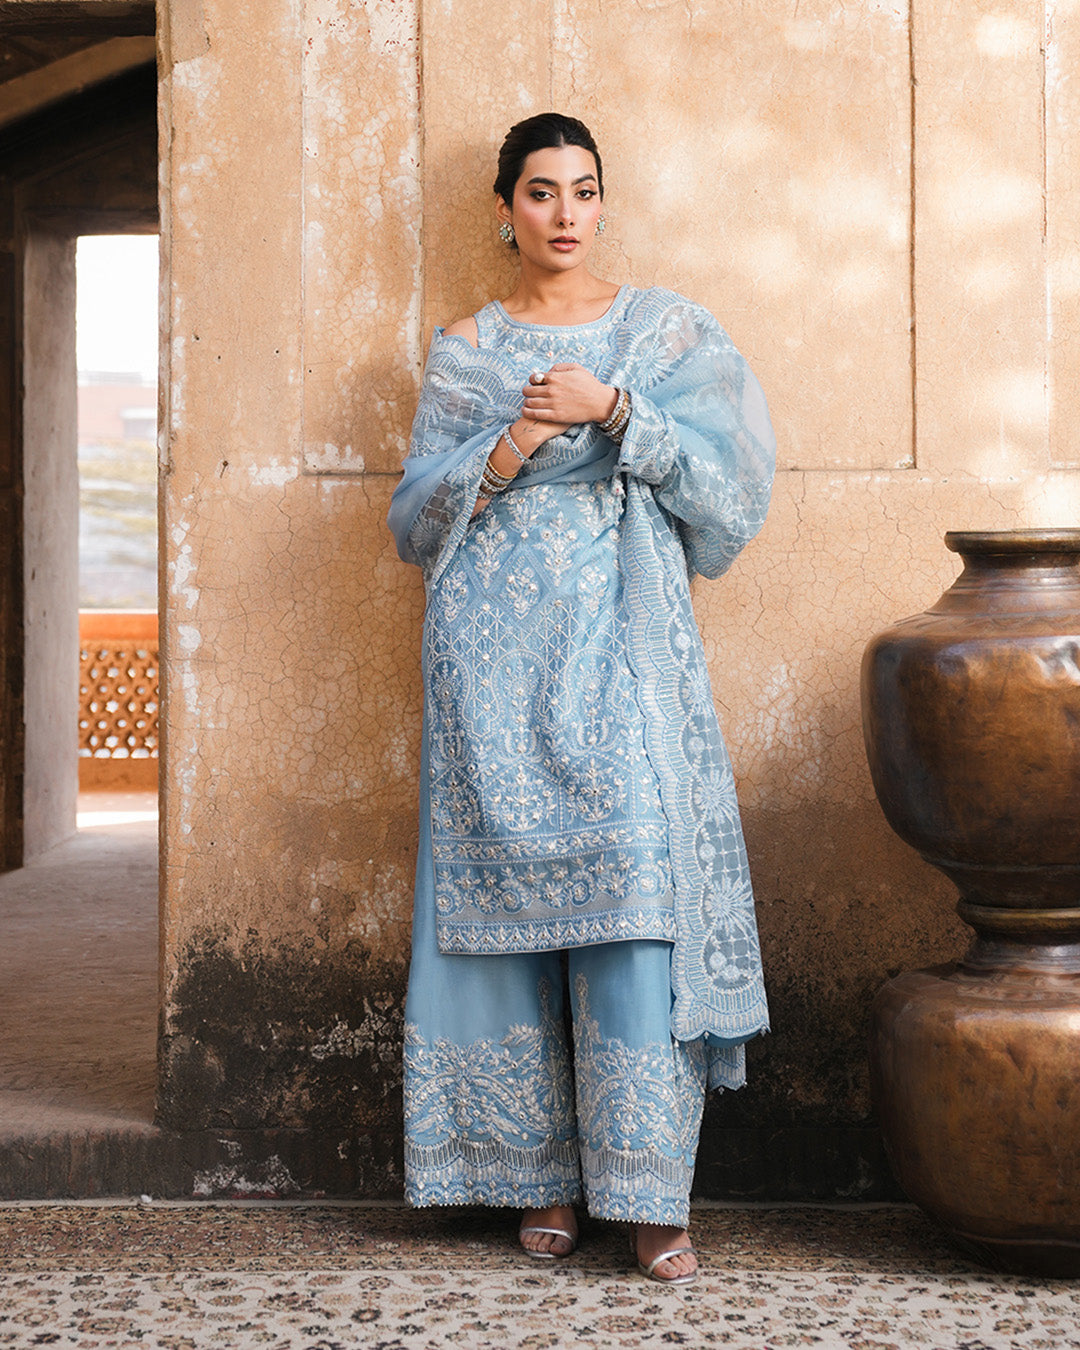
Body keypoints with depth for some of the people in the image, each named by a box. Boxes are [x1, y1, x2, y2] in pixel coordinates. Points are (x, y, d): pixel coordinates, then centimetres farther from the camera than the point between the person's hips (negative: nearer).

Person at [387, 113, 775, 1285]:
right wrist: (517, 444, -9)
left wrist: (612, 409, -11)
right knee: (511, 871, -3)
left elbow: (722, 471, 1)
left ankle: (650, 1191, -10)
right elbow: (420, 514, 7)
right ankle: (540, 1174, 6)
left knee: (637, 870, -12)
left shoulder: (664, 327, 12)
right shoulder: (465, 350, 13)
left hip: (622, 638, -1)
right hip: (498, 643, 1)